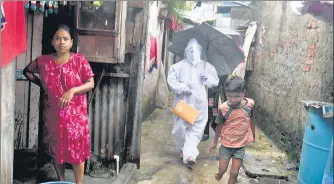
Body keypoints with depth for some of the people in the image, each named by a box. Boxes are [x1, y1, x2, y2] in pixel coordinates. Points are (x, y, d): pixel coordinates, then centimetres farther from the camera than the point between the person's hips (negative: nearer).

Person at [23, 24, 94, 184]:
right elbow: (27, 71, 16)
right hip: (53, 114, 3)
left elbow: (91, 84, -7)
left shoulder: (79, 60, -8)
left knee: (77, 150, 3)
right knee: (56, 150, 14)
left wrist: (72, 90, -22)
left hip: (75, 114, -2)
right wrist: (41, 84, 5)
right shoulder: (43, 61, -2)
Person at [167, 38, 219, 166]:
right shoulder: (179, 66, 0)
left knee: (196, 128, -7)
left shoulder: (206, 66, 7)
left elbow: (215, 81, 8)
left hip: (199, 102, 1)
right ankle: (183, 149, 30)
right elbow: (171, 80, -7)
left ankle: (190, 153, -10)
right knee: (180, 127, 7)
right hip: (183, 101, -1)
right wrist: (182, 87, -19)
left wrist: (207, 78, -13)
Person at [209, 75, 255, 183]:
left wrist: (252, 136, 15)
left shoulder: (250, 104, -15)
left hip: (241, 145, 1)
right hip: (226, 144, 0)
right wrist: (215, 142, 10)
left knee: (234, 173, 3)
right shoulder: (223, 108, -18)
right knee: (222, 170, 6)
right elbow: (219, 126, -2)